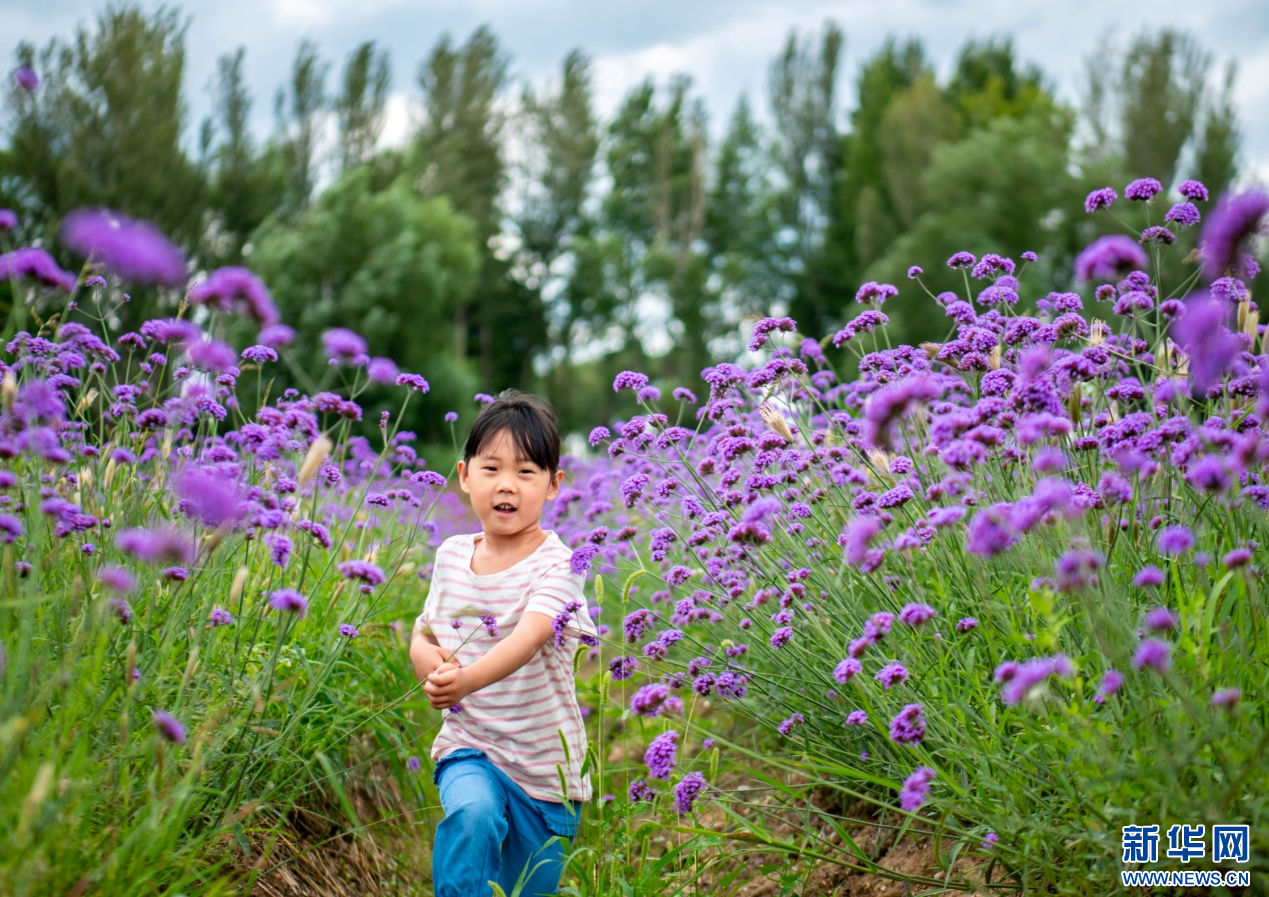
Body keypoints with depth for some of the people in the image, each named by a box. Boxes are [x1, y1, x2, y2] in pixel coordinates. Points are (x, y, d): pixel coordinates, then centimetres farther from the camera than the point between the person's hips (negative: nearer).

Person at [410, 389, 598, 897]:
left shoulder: (555, 564, -14)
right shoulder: (451, 555, 2)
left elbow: (529, 638, -31)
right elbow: (423, 633, 13)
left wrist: (466, 680, -50)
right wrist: (427, 657, -12)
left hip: (545, 766, -2)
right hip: (469, 746, 2)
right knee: (472, 813, -32)